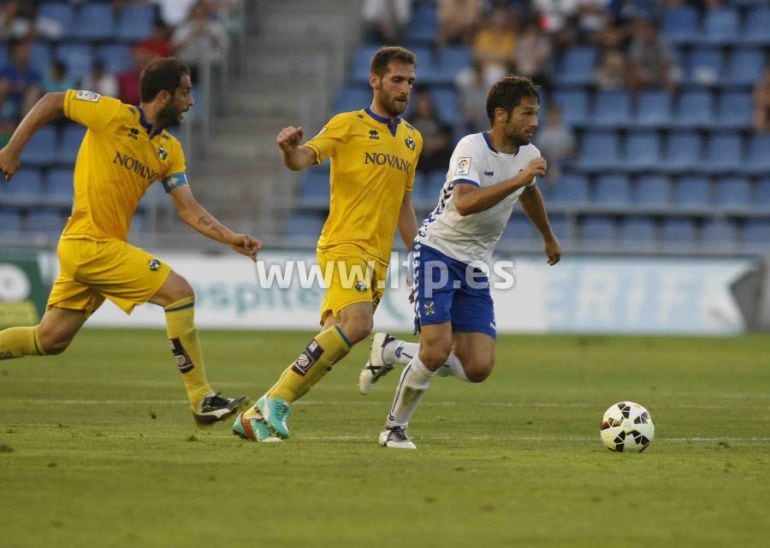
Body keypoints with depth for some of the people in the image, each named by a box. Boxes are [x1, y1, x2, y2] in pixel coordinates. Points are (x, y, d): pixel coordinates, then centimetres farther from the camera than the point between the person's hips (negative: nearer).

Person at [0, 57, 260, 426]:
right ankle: (202, 401, -12)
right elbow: (52, 102, -2)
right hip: (90, 244, -8)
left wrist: (231, 239, -8)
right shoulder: (113, 115, -11)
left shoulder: (170, 150, 9)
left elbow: (189, 210, 6)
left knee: (50, 340, 12)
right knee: (178, 291, -14)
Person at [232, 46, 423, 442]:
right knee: (358, 322, -27)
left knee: (332, 342, 0)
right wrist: (290, 150, -37)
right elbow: (303, 159, -14)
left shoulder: (412, 139, 18)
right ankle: (276, 400, -20)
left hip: (378, 257, 7)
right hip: (345, 244, -7)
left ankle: (256, 416, 8)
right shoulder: (348, 125, 0)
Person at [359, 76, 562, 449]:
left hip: (474, 266, 7)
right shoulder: (472, 148, -17)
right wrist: (517, 180, -39)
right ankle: (395, 428, 4)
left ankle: (392, 352, 17)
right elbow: (465, 203, -36)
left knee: (478, 368, -6)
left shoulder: (528, 155, 5)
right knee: (437, 350, -20)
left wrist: (549, 237, 44)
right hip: (437, 252, -7)